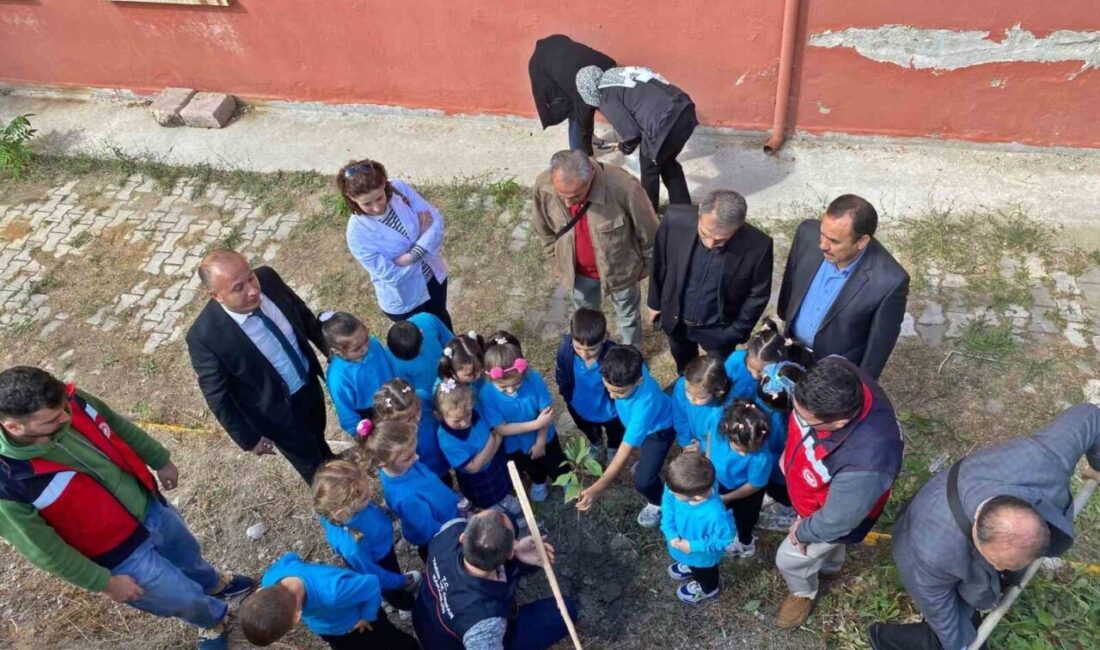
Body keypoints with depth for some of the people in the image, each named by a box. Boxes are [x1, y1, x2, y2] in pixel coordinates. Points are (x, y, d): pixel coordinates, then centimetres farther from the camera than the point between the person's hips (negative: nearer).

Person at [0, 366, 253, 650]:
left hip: (150, 505, 5)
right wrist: (105, 582, -12)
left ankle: (214, 584, 66)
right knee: (186, 600, 16)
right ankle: (213, 619, 51)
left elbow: (119, 427, 0)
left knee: (188, 555, 33)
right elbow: (43, 549, -21)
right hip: (121, 554, -5)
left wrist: (160, 460, 14)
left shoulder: (72, 401, -21)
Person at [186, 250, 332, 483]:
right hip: (278, 412, -4)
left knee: (317, 439, 34)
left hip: (309, 383, 5)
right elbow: (217, 396, -20)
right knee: (311, 463, 22)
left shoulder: (267, 278, -22)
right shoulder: (204, 336, -35)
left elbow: (304, 316, -2)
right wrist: (249, 438, -10)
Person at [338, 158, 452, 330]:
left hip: (434, 275, 4)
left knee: (442, 321, 32)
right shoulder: (357, 233, -32)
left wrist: (412, 256, -32)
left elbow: (436, 219, -20)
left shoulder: (399, 188, -22)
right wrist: (422, 234, -22)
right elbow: (392, 275, -29)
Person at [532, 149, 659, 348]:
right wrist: (556, 263, 7)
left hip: (619, 268, -2)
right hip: (578, 271, 3)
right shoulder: (543, 186, -28)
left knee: (627, 316, 26)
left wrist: (646, 265, -2)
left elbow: (647, 231, -18)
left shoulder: (623, 187, -39)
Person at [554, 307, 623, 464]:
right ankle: (596, 445, 72)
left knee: (615, 435, 34)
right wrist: (568, 398, 1)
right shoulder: (565, 348, -33)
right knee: (589, 432, 38)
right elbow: (561, 377, -11)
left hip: (610, 411, -2)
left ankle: (613, 449, 69)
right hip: (580, 408, 2)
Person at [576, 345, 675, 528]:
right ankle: (648, 460, 63)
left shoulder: (645, 403, -48)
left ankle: (657, 502, 26)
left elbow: (624, 453, -44)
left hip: (658, 428, -6)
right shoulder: (627, 370, -35)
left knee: (642, 481, -8)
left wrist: (596, 489, -46)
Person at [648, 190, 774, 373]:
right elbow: (659, 262, -9)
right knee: (683, 365, 32)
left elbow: (758, 294, -13)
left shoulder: (757, 246, -32)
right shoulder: (676, 220, -29)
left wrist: (737, 331, -6)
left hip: (719, 329, -2)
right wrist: (655, 301, 3)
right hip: (675, 319, 2)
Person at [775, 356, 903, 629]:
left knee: (789, 558, 21)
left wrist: (803, 532, -10)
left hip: (830, 517, -5)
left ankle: (804, 593, 56)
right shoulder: (837, 374, -34)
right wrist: (789, 451, 4)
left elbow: (835, 521, -29)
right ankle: (829, 564, 70)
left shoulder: (865, 463, -50)